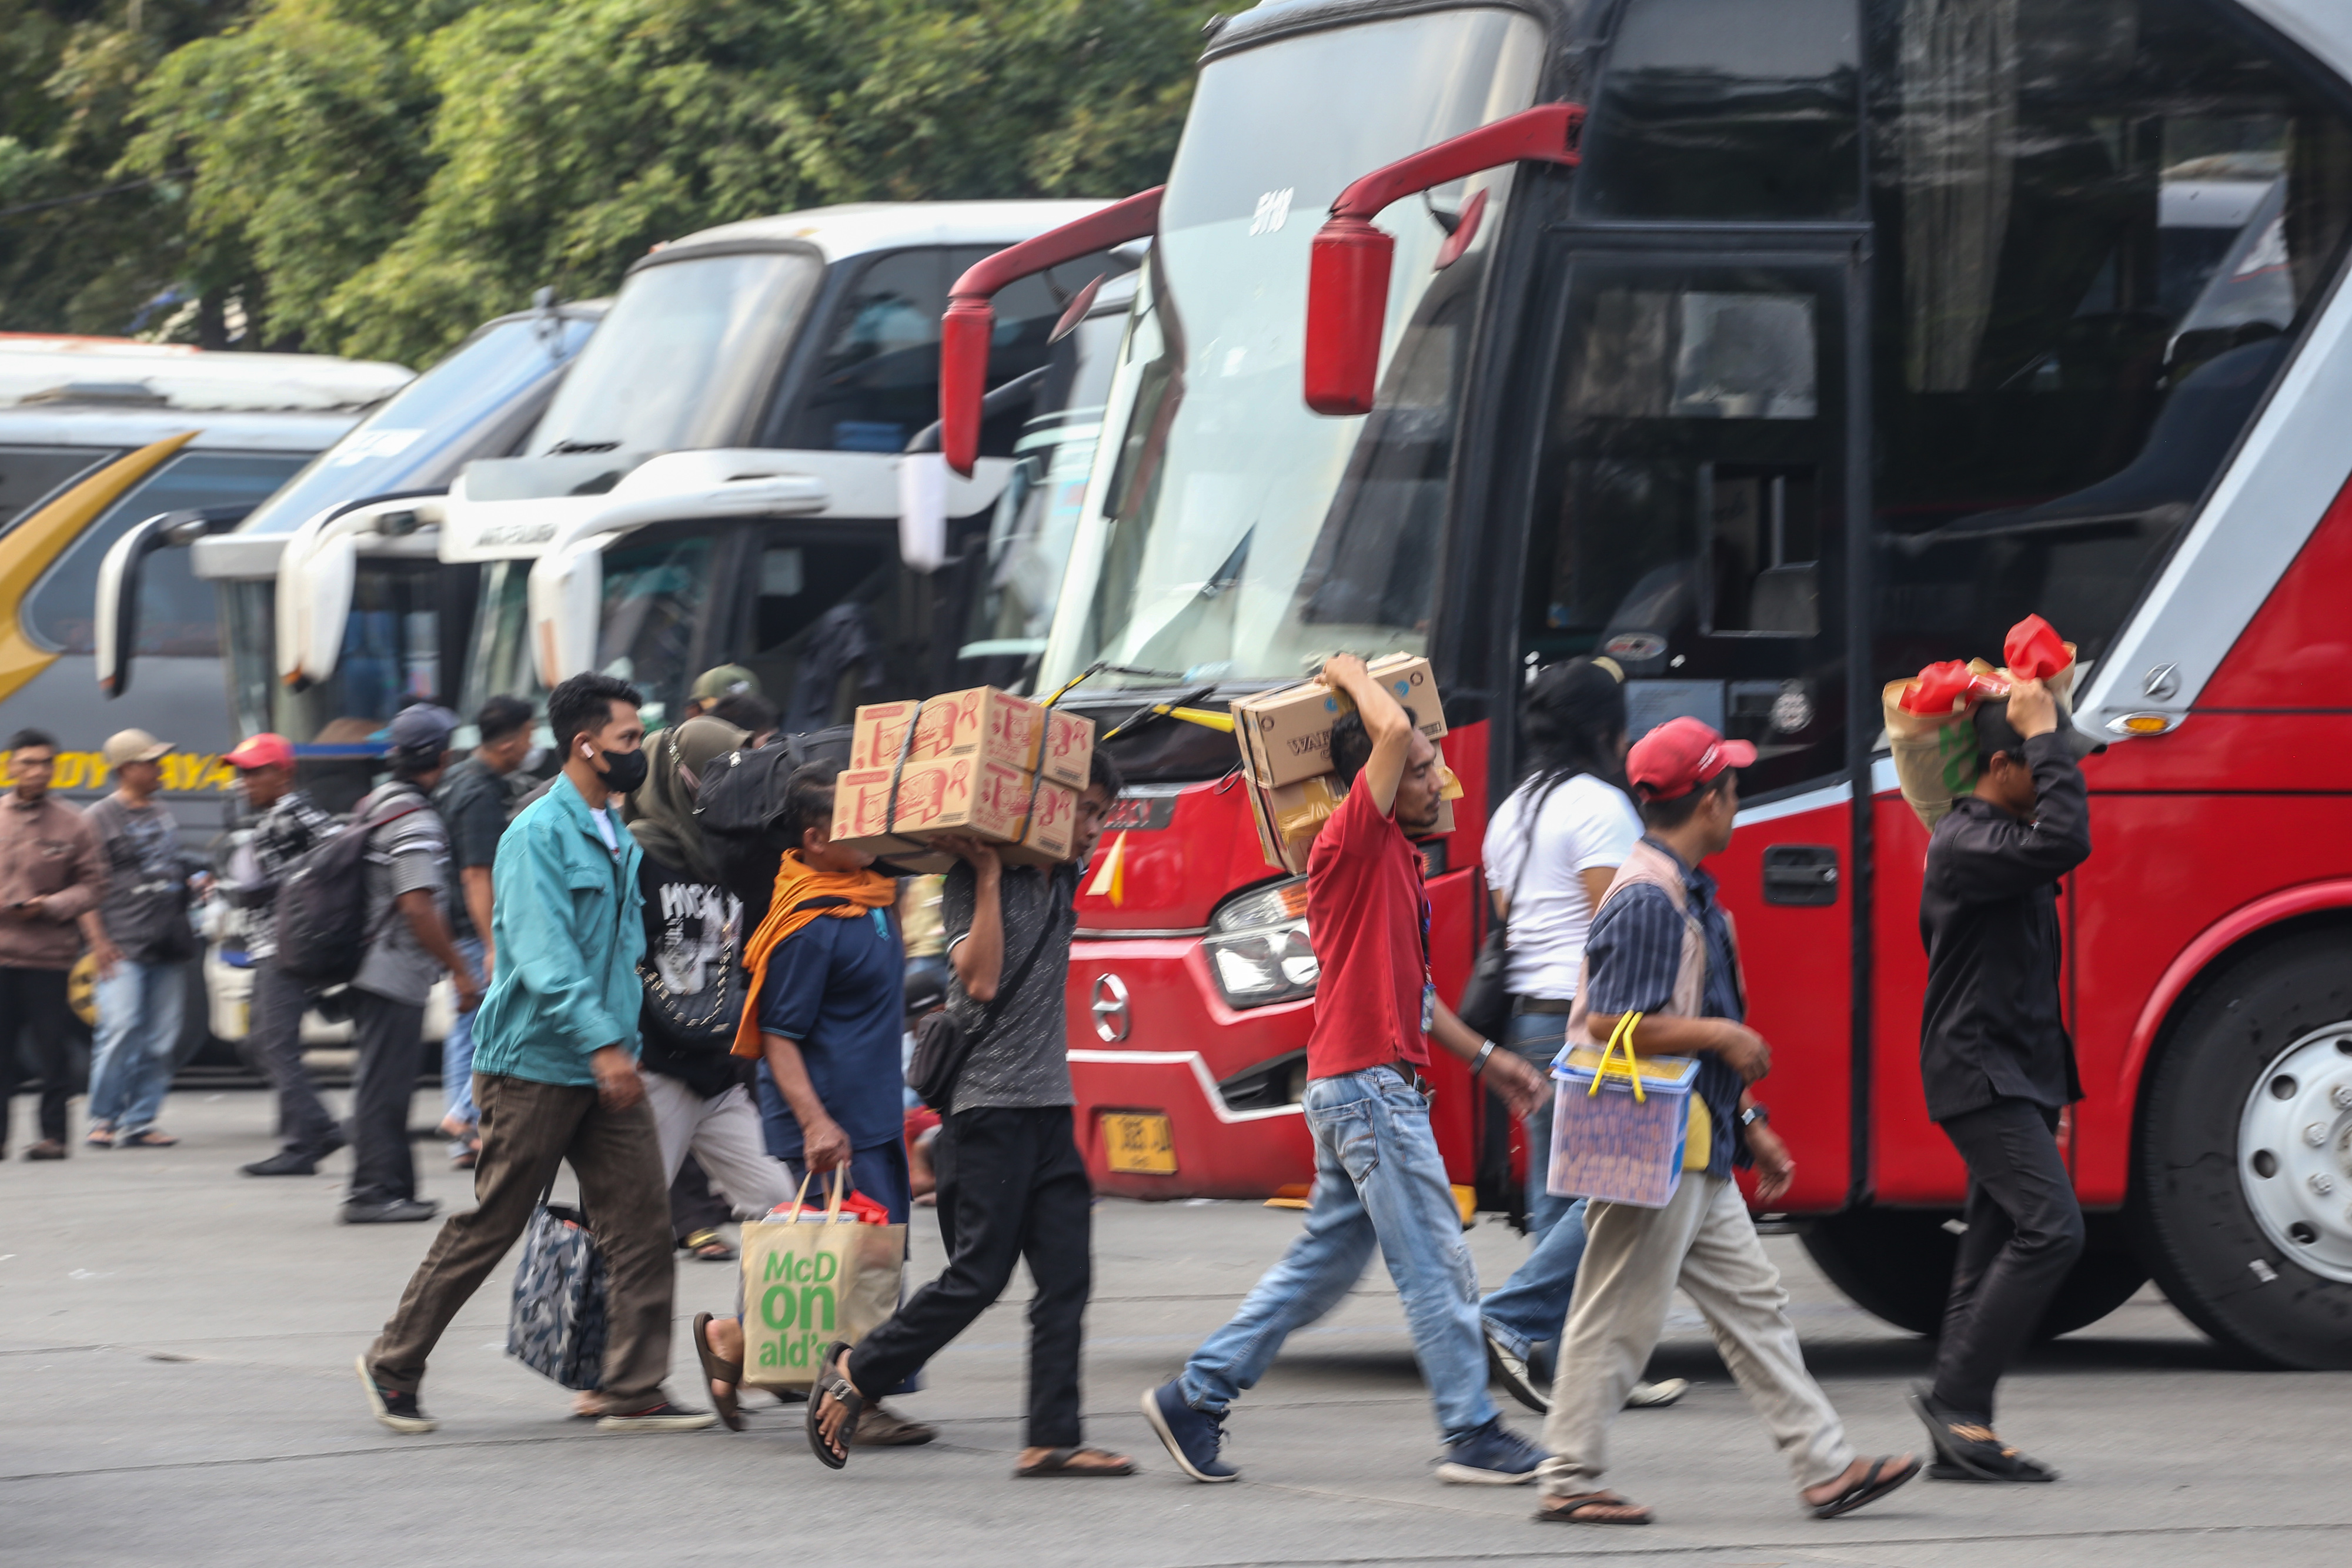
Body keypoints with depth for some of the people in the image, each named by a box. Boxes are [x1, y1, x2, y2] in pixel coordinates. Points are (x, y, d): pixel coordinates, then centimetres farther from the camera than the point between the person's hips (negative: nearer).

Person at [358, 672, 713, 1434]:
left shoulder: (618, 838, 14)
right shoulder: (539, 835, -14)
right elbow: (544, 955, -23)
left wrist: (623, 1040, 17)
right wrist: (602, 1043, -30)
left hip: (607, 1068, 8)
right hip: (536, 1064, -8)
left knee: (641, 1224, -2)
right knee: (488, 1227, 0)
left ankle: (635, 1391, 0)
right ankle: (393, 1365, 14)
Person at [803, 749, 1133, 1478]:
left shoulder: (1063, 878, 13)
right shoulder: (974, 885, -9)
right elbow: (980, 981, -19)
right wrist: (988, 874, -20)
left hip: (1049, 1107, 8)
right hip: (992, 1107, -8)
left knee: (1066, 1276, -1)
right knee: (979, 1275, -8)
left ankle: (1054, 1438, -3)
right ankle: (855, 1375, 7)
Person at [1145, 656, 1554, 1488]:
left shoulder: (1398, 856, 18)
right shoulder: (1354, 840, -11)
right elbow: (1389, 731, -25)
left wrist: (1485, 1057, 25)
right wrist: (1353, 677, -7)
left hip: (1378, 1087, 10)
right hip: (1369, 1084, -10)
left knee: (1324, 1262, 13)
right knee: (1438, 1265, -5)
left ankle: (1195, 1398, 16)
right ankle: (1472, 1435, 0)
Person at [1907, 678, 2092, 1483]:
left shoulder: (2004, 841, 16)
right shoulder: (1964, 844, -15)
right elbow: (2064, 842, -30)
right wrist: (2047, 738, -21)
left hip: (2018, 1076, 10)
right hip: (1979, 1076, -10)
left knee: (1996, 1249, 8)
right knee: (2050, 1228, -19)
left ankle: (1960, 1431, 9)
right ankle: (1957, 1399, -17)